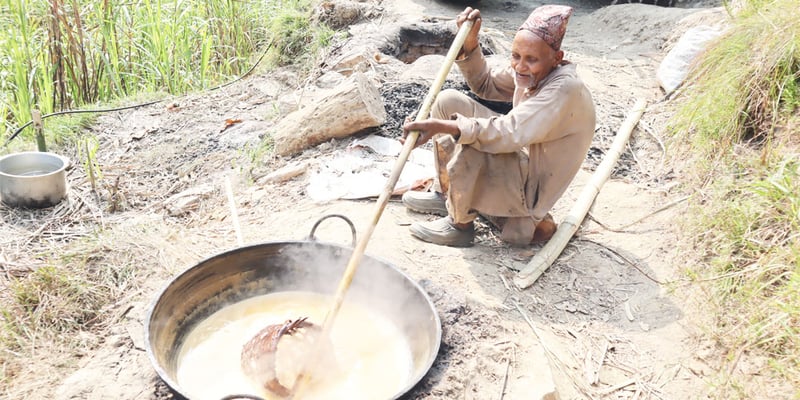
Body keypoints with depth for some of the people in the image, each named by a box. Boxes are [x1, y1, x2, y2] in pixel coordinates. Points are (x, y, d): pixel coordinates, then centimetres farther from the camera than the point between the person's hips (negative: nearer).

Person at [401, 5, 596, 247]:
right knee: (448, 101, 5)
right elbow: (485, 85, 11)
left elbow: (509, 133, -37)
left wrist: (442, 126, -43)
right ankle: (445, 194, 11)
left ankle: (460, 225, -11)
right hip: (520, 159, 9)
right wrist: (470, 42, -7)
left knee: (471, 146, -36)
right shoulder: (532, 72, -4)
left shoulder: (564, 88, -28)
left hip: (530, 186, -9)